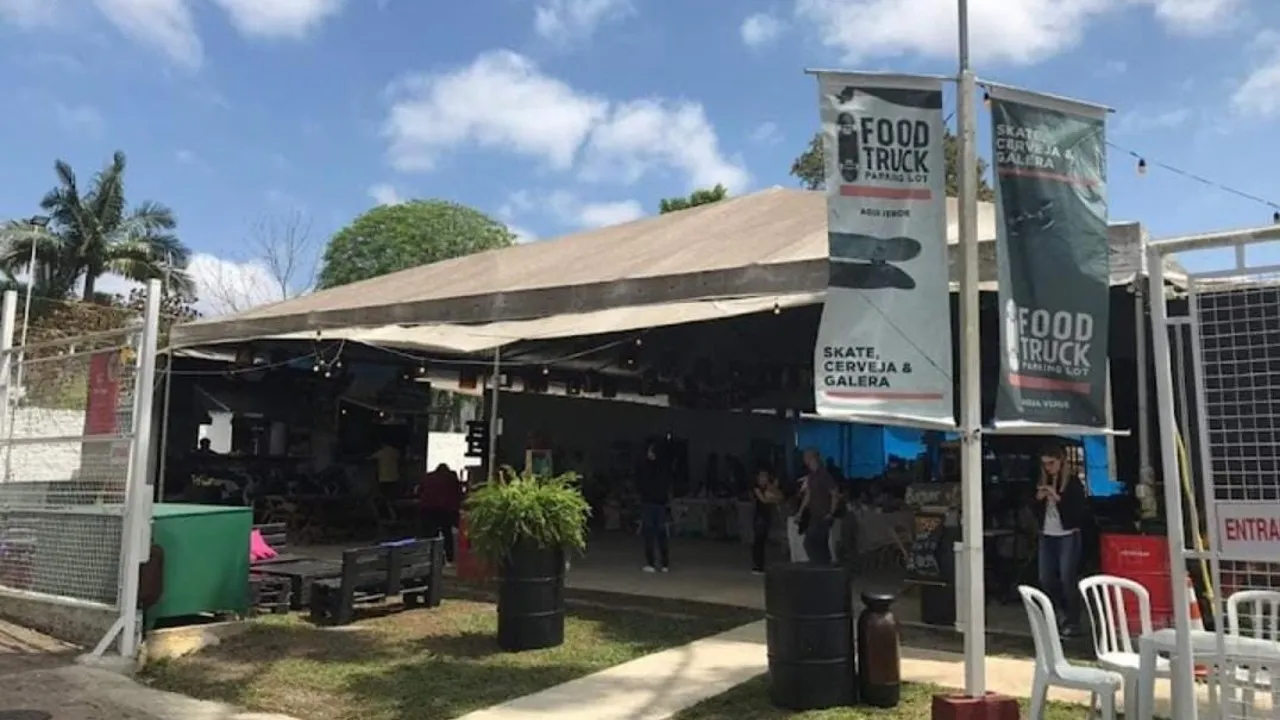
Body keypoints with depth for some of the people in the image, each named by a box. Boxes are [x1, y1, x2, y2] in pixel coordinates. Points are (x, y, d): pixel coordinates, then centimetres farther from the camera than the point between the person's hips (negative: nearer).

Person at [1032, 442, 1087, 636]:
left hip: (1068, 536, -6)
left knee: (1067, 580, -4)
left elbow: (1080, 510, -14)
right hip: (1046, 536, 6)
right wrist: (1039, 499, -6)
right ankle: (1061, 614, 28)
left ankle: (1073, 623, 7)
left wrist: (1058, 497, -21)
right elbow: (1035, 512, 13)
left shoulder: (1073, 481, -7)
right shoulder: (1042, 482, 10)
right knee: (1046, 580, 8)